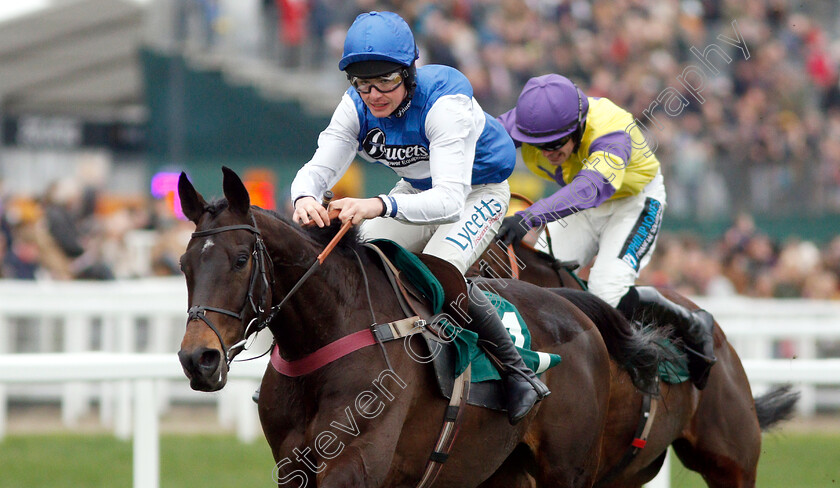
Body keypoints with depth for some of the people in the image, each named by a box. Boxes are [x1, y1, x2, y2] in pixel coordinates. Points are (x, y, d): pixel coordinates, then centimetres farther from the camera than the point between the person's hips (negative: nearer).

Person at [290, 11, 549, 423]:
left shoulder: (444, 102, -37)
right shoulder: (357, 107, -19)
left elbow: (450, 199, -46)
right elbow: (319, 168, -24)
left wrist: (379, 206, -63)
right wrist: (305, 197, -50)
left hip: (479, 191, -6)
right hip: (418, 190, 6)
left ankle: (517, 371, -14)